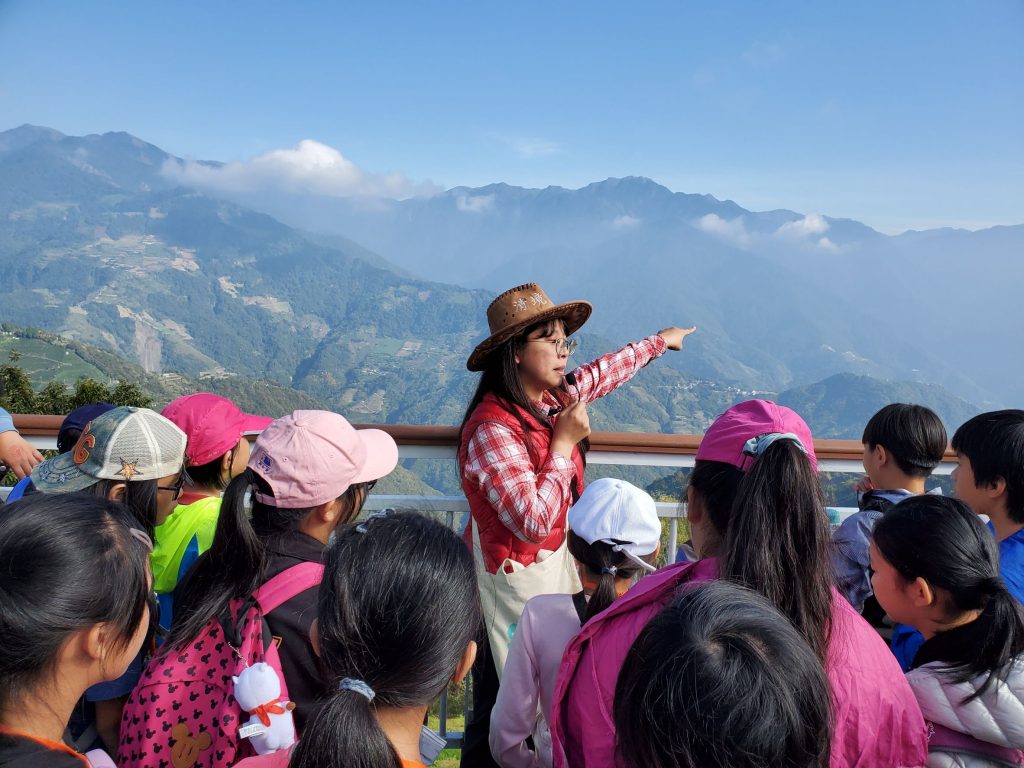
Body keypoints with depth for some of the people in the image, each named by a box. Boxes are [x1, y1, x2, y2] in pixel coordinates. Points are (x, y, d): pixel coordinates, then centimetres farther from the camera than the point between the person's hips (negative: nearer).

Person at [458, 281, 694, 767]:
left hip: (557, 561, 8)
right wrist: (564, 443, -22)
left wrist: (661, 340, 32)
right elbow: (535, 521, -29)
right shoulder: (492, 429, -26)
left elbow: (605, 372, 19)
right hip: (515, 577, -8)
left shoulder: (557, 396, -1)